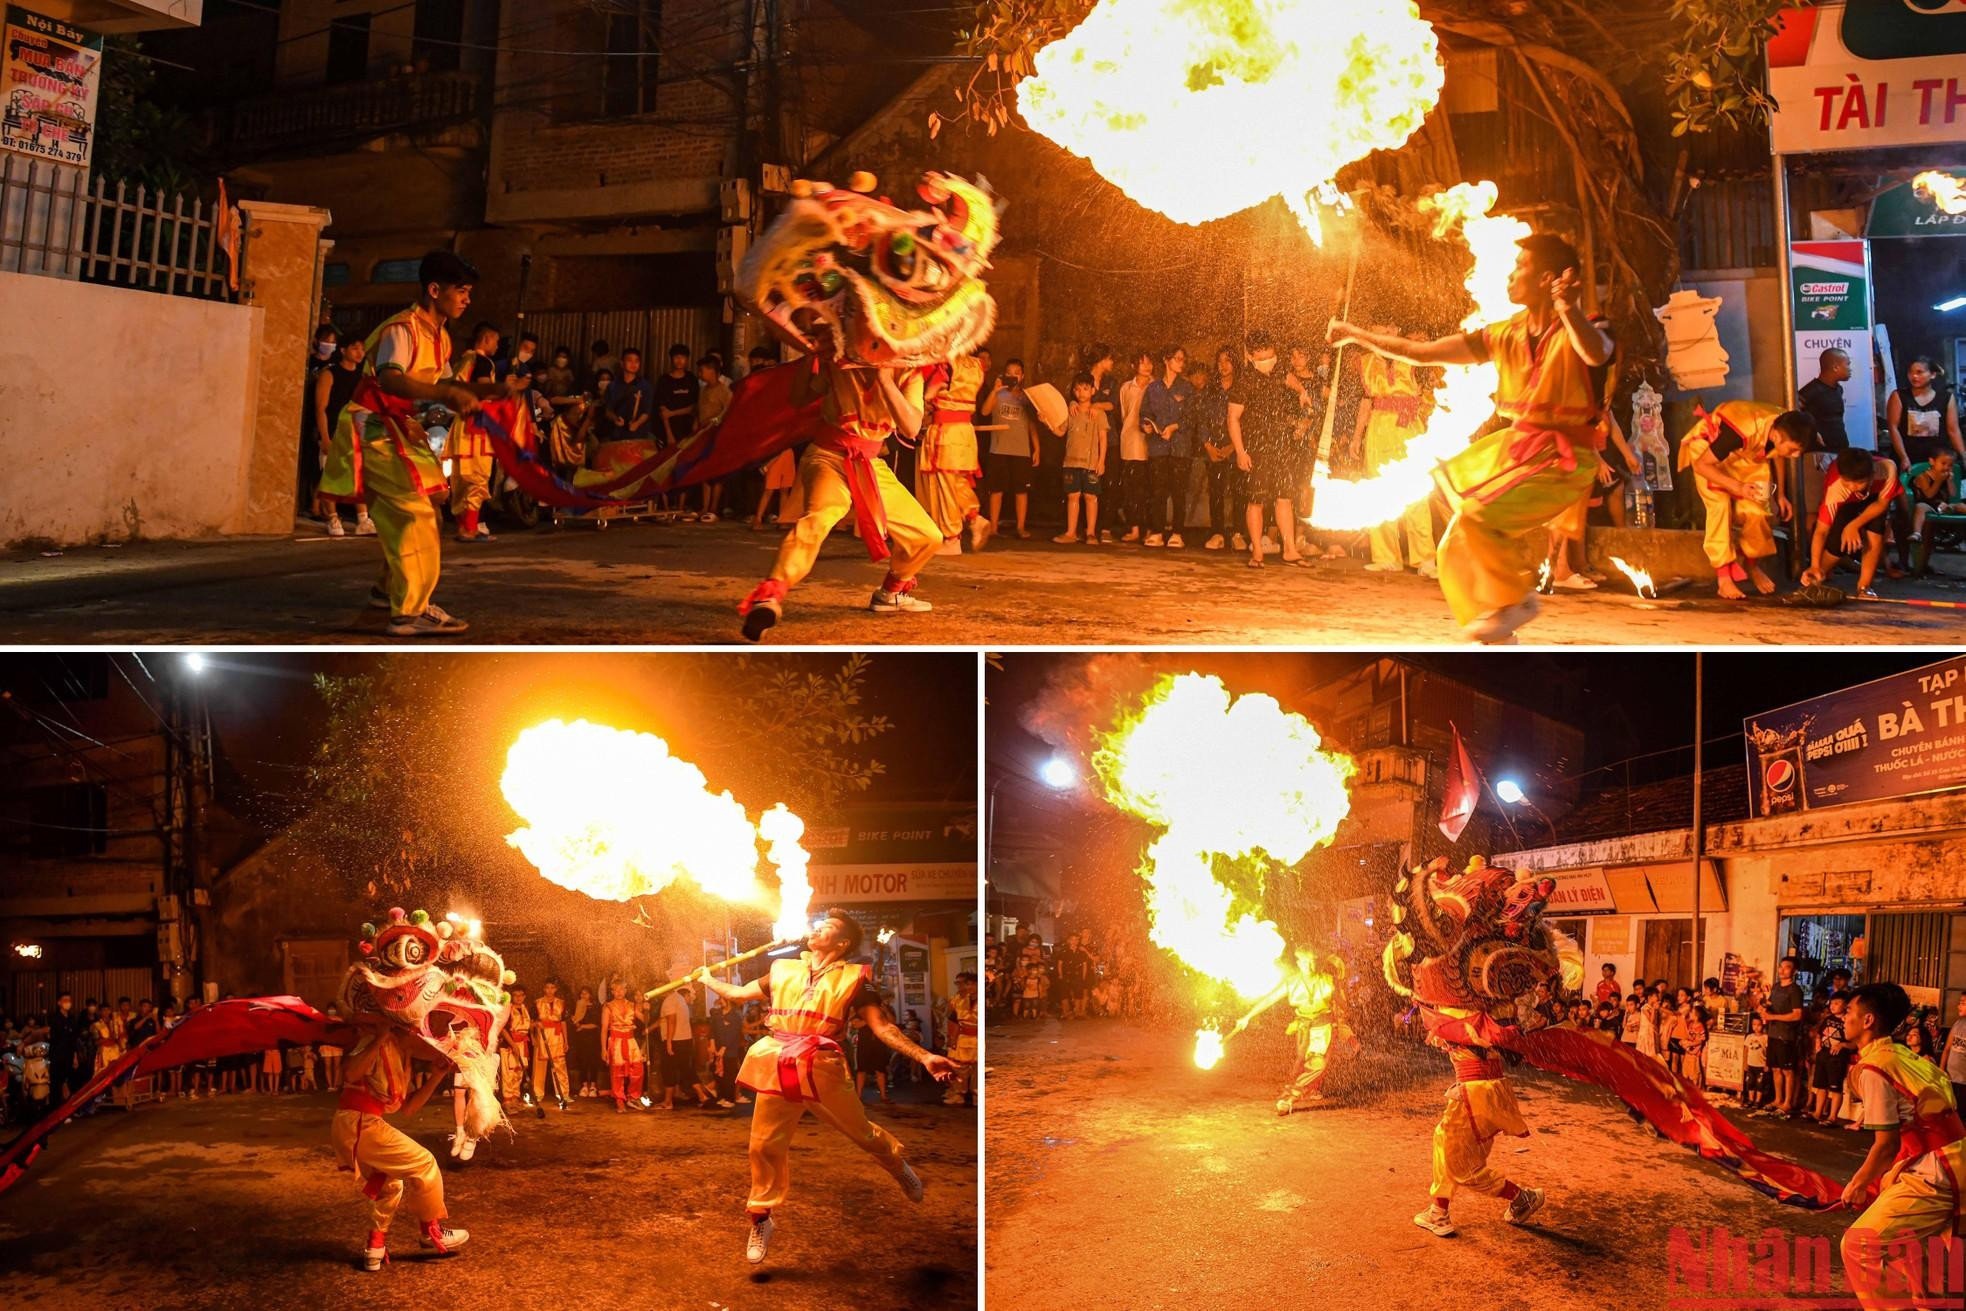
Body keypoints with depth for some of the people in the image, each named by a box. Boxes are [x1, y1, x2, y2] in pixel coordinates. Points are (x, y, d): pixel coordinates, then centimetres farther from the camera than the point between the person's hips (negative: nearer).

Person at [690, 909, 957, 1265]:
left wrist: (924, 1056, -13)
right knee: (765, 1146, 3)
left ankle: (898, 1164, 40)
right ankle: (761, 1220, 22)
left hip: (822, 1069, -3)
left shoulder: (853, 978, 3)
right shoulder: (784, 971, 15)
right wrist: (706, 979, 32)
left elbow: (882, 1026, -2)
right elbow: (740, 993, 26)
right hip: (778, 1069, 3)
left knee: (861, 1133, 8)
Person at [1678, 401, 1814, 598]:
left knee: (1758, 509, -4)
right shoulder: (1742, 432, -42)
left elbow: (1778, 455, 3)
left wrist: (1780, 494, 4)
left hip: (1745, 453, 6)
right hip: (1707, 445, -6)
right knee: (1720, 506, -22)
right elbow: (1701, 465, -33)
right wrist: (1737, 487, -39)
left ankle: (1753, 566, 20)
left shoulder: (1786, 428, -22)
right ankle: (1724, 578, -20)